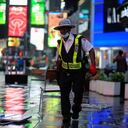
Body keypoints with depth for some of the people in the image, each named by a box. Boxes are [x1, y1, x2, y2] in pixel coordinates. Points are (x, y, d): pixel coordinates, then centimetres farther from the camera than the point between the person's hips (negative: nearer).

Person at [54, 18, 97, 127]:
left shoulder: (80, 39, -11)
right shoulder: (60, 43, 2)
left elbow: (91, 50, -9)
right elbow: (58, 59, 11)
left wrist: (93, 65, -18)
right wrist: (58, 73, 13)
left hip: (78, 72, -3)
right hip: (65, 72, 3)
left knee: (78, 92, 7)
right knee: (64, 95, -3)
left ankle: (76, 110, 40)